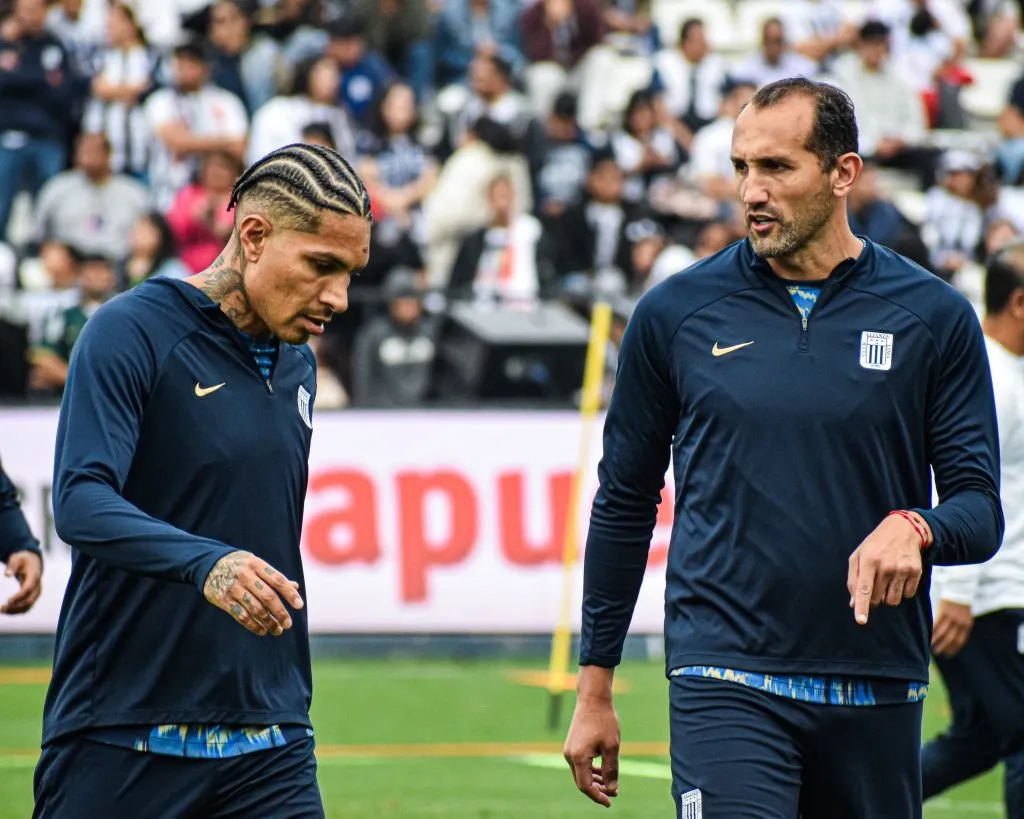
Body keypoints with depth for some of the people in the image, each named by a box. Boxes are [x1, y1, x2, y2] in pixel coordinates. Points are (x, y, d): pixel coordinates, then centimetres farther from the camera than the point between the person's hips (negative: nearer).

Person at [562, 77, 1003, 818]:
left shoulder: (934, 317, 2)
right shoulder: (675, 312, 3)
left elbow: (981, 507, 4)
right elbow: (625, 501, 12)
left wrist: (915, 529, -20)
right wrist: (594, 685, 11)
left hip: (879, 694, 2)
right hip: (726, 685, -2)